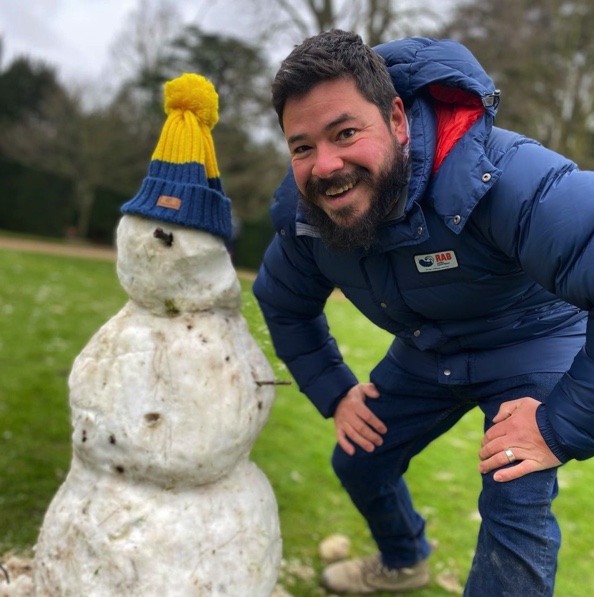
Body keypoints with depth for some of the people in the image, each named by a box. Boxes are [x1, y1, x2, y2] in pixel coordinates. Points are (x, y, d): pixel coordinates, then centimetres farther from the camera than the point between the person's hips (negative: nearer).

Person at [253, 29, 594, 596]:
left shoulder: (508, 181, -40)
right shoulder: (302, 214, -18)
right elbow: (284, 306, 4)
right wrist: (334, 391, 1)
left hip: (531, 342, -5)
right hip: (424, 353, 6)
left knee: (515, 511, -19)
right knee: (359, 463, 15)